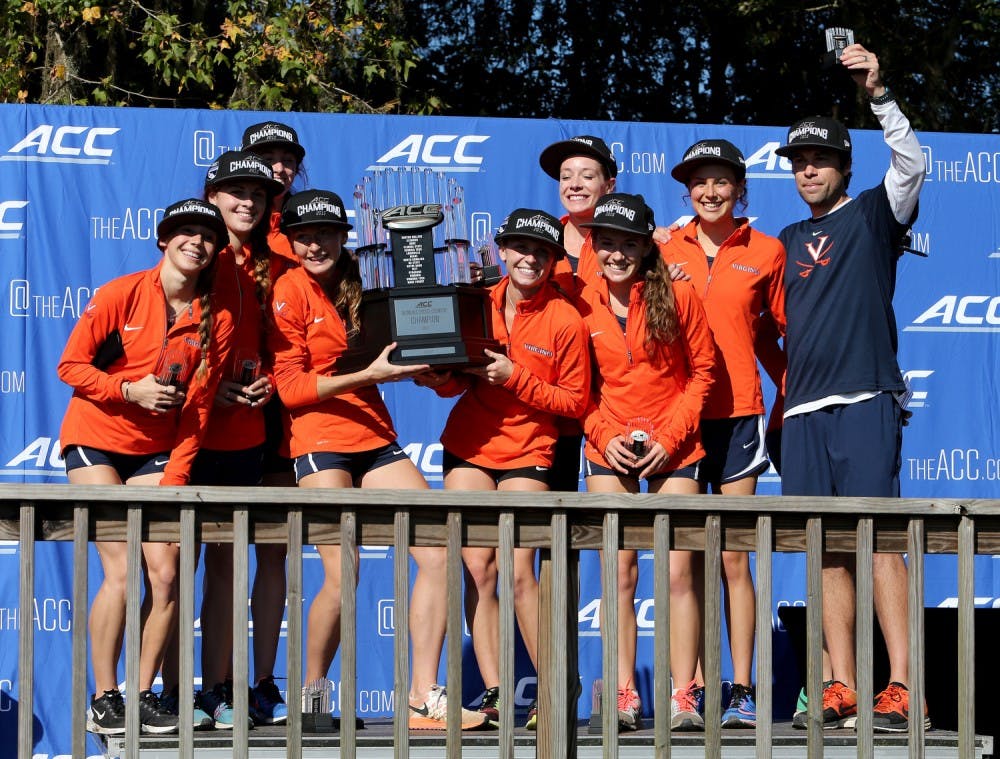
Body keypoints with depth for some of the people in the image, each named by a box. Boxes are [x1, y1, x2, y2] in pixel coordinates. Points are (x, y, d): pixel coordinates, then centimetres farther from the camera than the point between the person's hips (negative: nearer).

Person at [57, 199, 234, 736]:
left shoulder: (216, 322, -1)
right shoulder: (121, 295, -10)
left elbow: (196, 410, 1)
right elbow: (71, 365, -6)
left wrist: (174, 480, -6)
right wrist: (130, 390, -19)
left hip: (156, 453, 4)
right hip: (95, 442, -4)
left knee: (165, 573, -8)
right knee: (122, 571, -14)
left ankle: (144, 693, 5)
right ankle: (103, 699, -5)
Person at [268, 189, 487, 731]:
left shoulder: (358, 283, 13)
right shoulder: (290, 291, -5)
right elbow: (289, 387, -9)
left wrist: (417, 365, -1)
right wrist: (368, 375, -17)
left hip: (375, 437, 6)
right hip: (320, 440, -6)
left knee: (438, 554, -5)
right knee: (340, 575, -14)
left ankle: (423, 697, -2)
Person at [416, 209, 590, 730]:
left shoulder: (565, 320, -5)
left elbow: (574, 401, -3)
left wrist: (516, 379, -14)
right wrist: (441, 378, -8)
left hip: (527, 452, -3)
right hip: (468, 447, 4)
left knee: (518, 569, -13)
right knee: (477, 568, -3)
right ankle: (493, 694, 0)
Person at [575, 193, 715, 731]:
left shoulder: (677, 295, -5)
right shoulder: (583, 304, 0)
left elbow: (702, 370, 1)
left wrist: (670, 434, -7)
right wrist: (604, 436, -6)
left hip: (673, 447, -1)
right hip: (610, 449, 1)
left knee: (679, 570, -6)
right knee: (619, 572, -3)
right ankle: (624, 696, 0)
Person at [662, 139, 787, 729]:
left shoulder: (766, 252, 5)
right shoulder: (666, 249, 9)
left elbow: (784, 330, 11)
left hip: (736, 414, -2)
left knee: (733, 557, -3)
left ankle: (742, 690, -1)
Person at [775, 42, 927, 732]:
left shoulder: (872, 215, 7)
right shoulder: (790, 241, 23)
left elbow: (912, 163, -11)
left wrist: (878, 93, -19)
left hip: (865, 400, -6)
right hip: (804, 410, 6)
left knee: (878, 539, -14)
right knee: (828, 549, 2)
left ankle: (902, 690, -18)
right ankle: (843, 692, 2)